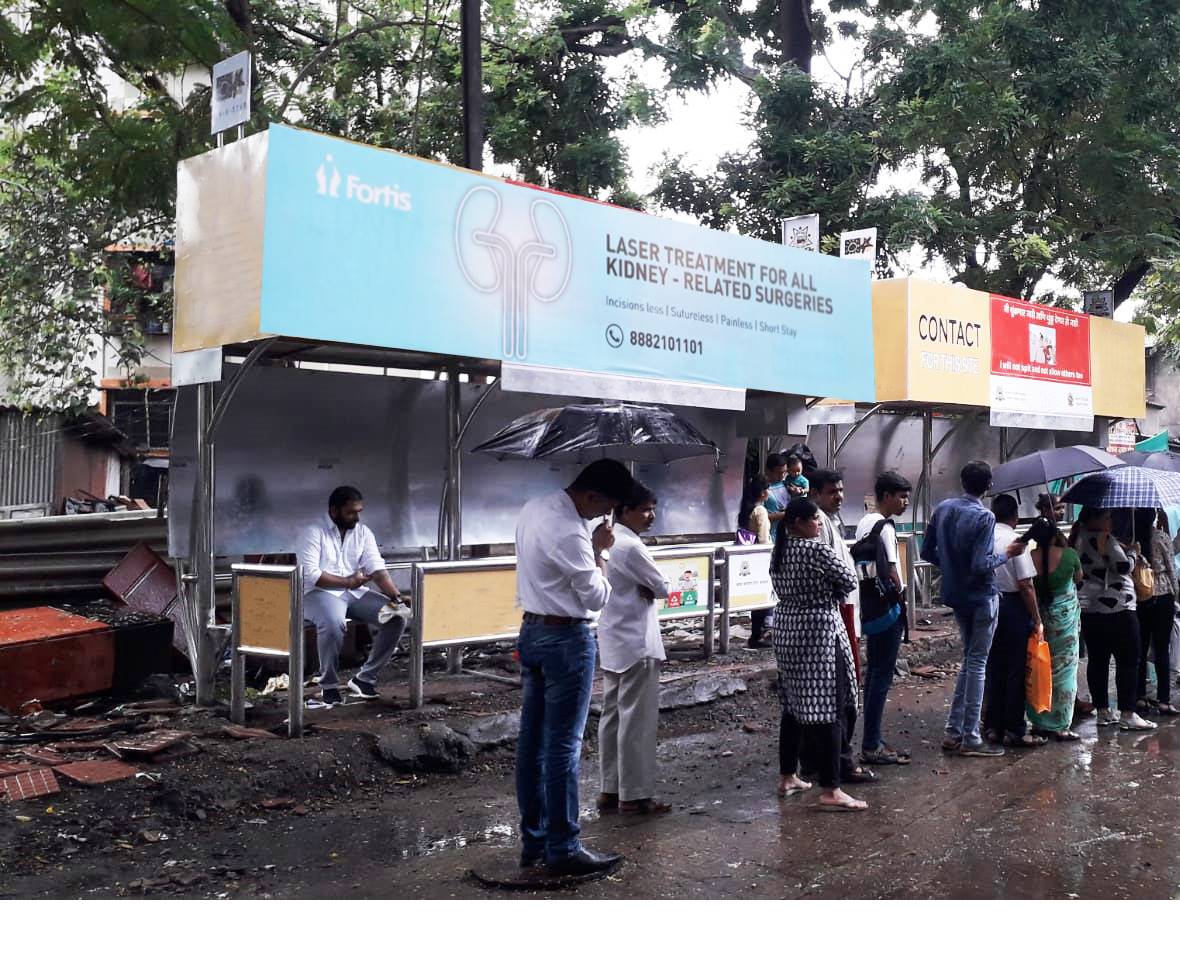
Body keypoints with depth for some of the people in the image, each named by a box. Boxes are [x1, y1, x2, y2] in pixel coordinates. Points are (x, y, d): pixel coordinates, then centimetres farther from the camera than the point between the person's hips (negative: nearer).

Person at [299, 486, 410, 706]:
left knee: (397, 618, -15)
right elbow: (309, 574, -17)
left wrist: (396, 596, -17)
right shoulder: (313, 532, -8)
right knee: (333, 623, -39)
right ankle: (329, 685, -16)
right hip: (319, 593, -6)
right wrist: (347, 581, -15)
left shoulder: (363, 533, 8)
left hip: (354, 592, 6)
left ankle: (365, 678, -4)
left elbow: (377, 568, -2)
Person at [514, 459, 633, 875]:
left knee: (532, 740, 12)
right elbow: (597, 598, -14)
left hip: (532, 630, 9)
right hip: (566, 638, -9)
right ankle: (563, 849, 7)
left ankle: (533, 841, 21)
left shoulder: (535, 508, 6)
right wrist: (600, 552, -4)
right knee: (563, 746, -1)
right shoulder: (570, 533, -23)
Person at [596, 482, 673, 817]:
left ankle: (610, 789, 17)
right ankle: (634, 795, 3)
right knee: (637, 720, -3)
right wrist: (651, 588, 5)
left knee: (613, 715, 12)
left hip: (613, 642, 10)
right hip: (636, 643, -10)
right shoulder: (631, 547, -18)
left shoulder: (608, 542, 11)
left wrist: (643, 589, 0)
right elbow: (664, 588, -13)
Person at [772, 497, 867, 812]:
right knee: (827, 709, -6)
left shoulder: (778, 551, 8)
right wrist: (829, 592, 8)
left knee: (794, 704, 17)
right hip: (819, 632, -8)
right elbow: (849, 582, -9)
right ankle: (830, 791, -6)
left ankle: (787, 777, 23)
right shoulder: (817, 549, -15)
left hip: (787, 630, 9)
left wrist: (812, 592, 8)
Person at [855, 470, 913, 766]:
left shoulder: (864, 523, 11)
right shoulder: (885, 526, -16)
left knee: (873, 672, 13)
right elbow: (891, 570, -21)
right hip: (887, 607, -9)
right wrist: (900, 590, -4)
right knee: (882, 675, -4)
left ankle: (873, 740, 19)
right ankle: (871, 746, 0)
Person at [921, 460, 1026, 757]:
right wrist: (1007, 553, -9)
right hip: (981, 597, -7)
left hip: (956, 596, 7)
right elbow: (981, 566, -24)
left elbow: (927, 552, 6)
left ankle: (953, 732, 17)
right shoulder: (984, 517, -19)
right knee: (977, 664, 1)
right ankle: (970, 739, 6)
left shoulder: (942, 509, 1)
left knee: (969, 660, 18)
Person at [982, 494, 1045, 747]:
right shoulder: (1015, 541, -13)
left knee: (993, 669, 13)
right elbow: (1026, 585, -15)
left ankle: (993, 726, 19)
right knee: (1015, 670, 2)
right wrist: (1036, 619, -8)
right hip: (1013, 606, -5)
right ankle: (1014, 730, 7)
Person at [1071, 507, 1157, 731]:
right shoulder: (1105, 539, -15)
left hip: (1088, 610, 8)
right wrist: (1132, 550, 3)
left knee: (1097, 661, 9)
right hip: (1116, 609, -8)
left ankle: (1103, 711, 14)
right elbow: (1125, 565, -18)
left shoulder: (1078, 539, 10)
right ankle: (1127, 715, -4)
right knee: (1128, 662, -2)